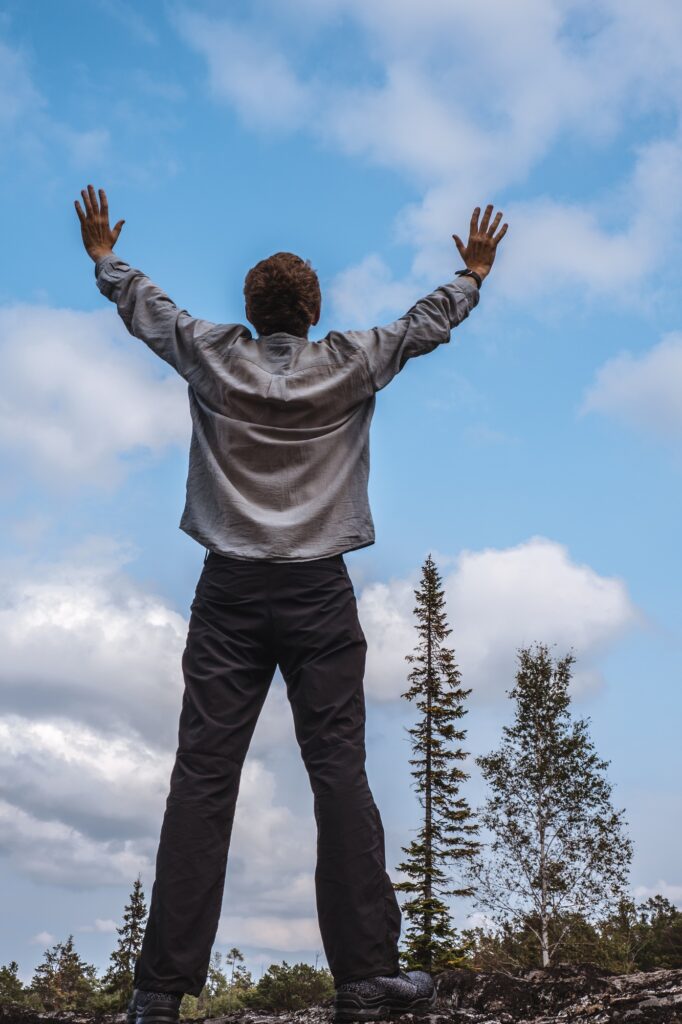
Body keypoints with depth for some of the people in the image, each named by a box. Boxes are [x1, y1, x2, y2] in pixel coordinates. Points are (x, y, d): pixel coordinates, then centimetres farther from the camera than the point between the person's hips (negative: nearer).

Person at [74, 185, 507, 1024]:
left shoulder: (213, 358, 6)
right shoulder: (350, 366, 5)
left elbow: (142, 305, 23)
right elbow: (428, 322, 21)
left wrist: (103, 256, 43)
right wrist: (474, 274, 40)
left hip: (230, 592, 1)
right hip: (320, 593, 0)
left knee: (202, 774, -1)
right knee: (339, 771, 0)